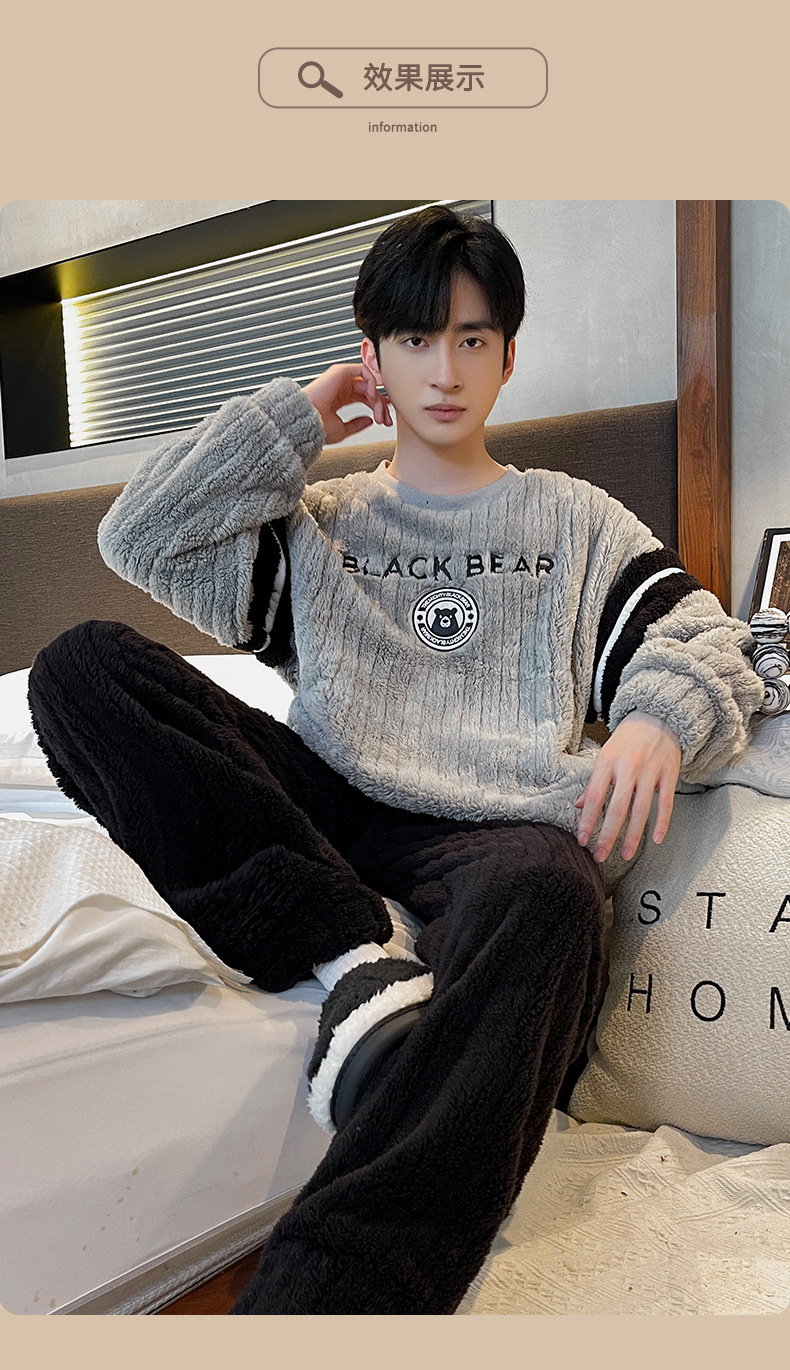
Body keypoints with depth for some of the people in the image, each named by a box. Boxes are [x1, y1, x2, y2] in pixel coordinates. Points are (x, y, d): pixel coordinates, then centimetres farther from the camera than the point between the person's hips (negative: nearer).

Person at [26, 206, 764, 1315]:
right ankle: (356, 954, -28)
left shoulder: (574, 520, 21)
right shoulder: (318, 523, 24)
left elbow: (704, 647, 10)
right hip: (329, 807, 3)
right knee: (81, 666, -18)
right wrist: (299, 413, 15)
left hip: (496, 821, -2)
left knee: (545, 895, -40)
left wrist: (658, 722, -16)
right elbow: (138, 537, 11)